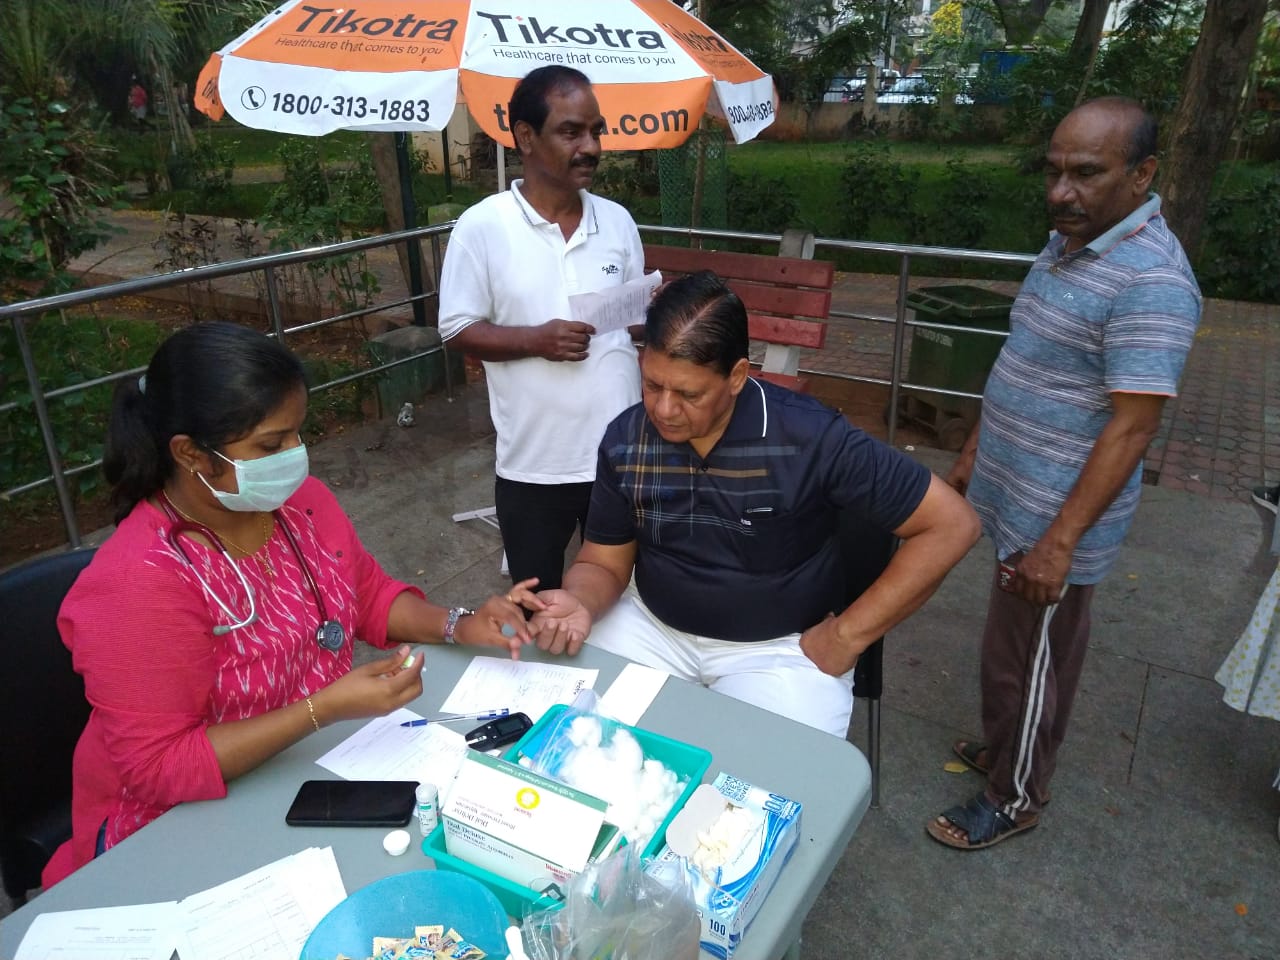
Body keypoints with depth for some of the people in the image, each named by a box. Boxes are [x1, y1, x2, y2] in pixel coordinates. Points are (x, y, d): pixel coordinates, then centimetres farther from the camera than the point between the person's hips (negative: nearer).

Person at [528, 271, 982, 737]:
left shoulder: (810, 438, -22)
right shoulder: (624, 439, -9)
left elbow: (951, 524, -17)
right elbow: (604, 562, 2)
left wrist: (847, 635, -15)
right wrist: (580, 604, -23)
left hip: (779, 648, -3)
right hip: (653, 626, 4)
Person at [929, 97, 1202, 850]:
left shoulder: (1151, 281, -22)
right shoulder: (1068, 244, 7)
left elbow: (1132, 427, -24)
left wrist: (1058, 542, -25)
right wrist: (975, 453, 18)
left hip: (1055, 518, -8)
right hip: (1019, 497, 8)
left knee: (1026, 660, 8)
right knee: (1036, 651, 24)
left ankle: (1014, 797, 28)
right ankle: (1008, 745, 44)